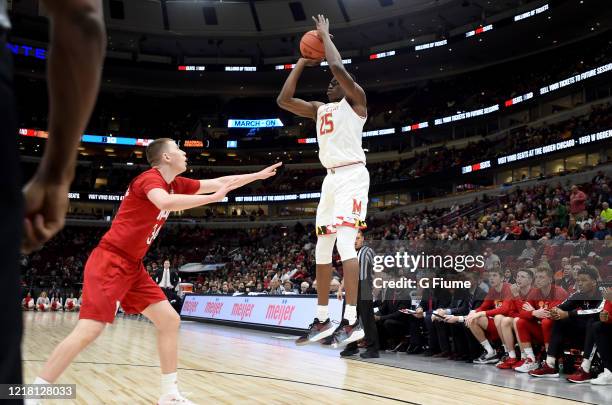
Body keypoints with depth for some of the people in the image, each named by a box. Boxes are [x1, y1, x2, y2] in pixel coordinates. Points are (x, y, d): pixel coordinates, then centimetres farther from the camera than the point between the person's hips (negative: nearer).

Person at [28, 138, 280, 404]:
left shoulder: (175, 184, 11)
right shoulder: (150, 178, -14)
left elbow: (220, 182, 20)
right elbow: (165, 203, -38)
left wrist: (260, 175, 20)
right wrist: (213, 197, -29)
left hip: (133, 267, 10)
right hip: (109, 262, -9)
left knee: (170, 320, 6)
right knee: (88, 331, -18)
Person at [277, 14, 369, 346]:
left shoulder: (355, 100, 2)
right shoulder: (319, 109, 21)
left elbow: (338, 67, -15)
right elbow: (283, 100, 14)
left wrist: (325, 36, 1)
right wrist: (302, 62, 17)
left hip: (351, 175, -8)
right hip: (331, 178, 8)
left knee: (345, 244, -19)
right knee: (321, 250, 6)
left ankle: (352, 321, -20)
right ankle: (322, 320, 13)